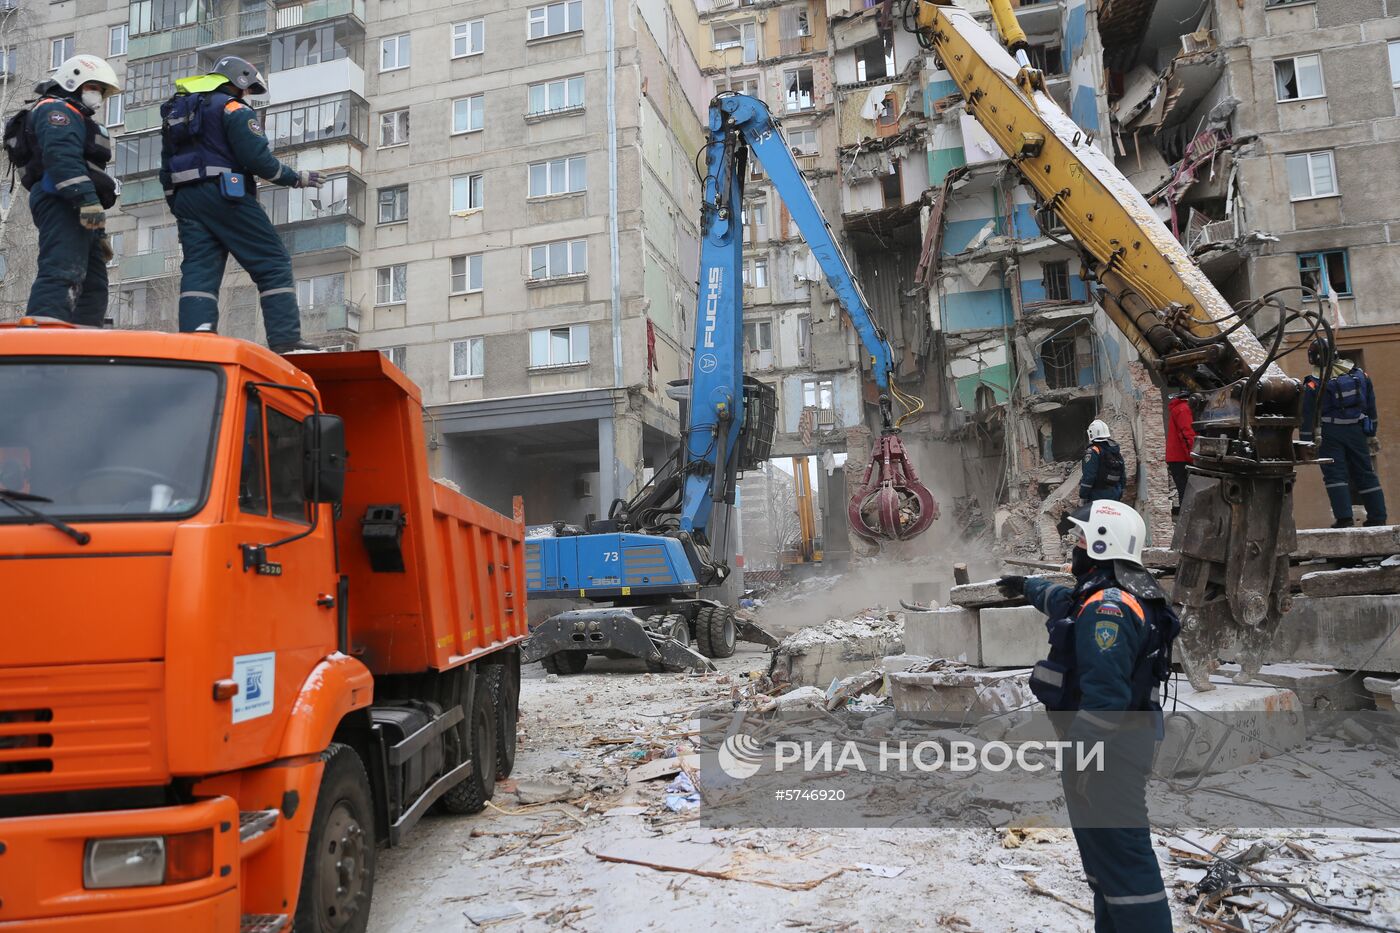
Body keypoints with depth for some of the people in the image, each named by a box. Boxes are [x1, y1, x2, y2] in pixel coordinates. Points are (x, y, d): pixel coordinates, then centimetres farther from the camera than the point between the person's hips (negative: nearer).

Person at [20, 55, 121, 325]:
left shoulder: (76, 118, 35)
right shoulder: (57, 110, 3)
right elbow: (61, 157, -17)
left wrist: (99, 232, 28)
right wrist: (87, 198, -30)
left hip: (73, 208, 11)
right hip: (62, 202, -11)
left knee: (93, 285, 7)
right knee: (62, 274, -26)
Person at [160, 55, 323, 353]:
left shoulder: (176, 112, 27)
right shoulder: (233, 108, 1)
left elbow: (167, 170, 26)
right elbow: (258, 158, -11)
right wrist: (297, 178, 0)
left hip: (185, 198, 8)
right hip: (225, 195, -7)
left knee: (199, 270, 1)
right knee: (273, 264, -5)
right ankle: (286, 342, -15)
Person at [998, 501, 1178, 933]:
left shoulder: (1107, 607, -22)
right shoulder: (1115, 595, 12)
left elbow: (1105, 694, -29)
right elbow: (1065, 602, 36)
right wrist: (1028, 586, 50)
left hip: (1105, 751, -11)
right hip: (1113, 746, 11)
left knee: (1122, 857, -6)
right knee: (1108, 851, 20)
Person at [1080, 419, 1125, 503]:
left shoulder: (1093, 451, -15)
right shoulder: (1117, 450, 11)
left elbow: (1088, 475, -20)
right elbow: (1122, 475, 15)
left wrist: (1083, 495, -16)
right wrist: (1120, 492, 24)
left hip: (1098, 494, -8)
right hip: (1115, 495, 8)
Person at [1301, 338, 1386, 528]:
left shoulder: (1313, 384, -10)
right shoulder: (1359, 374, 5)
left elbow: (1307, 417, -8)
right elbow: (1371, 406, 12)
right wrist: (1371, 434, 20)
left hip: (1330, 434, -4)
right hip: (1357, 432, 5)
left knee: (1335, 475, -2)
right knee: (1365, 473, 12)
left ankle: (1344, 518, -9)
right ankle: (1378, 517, 16)